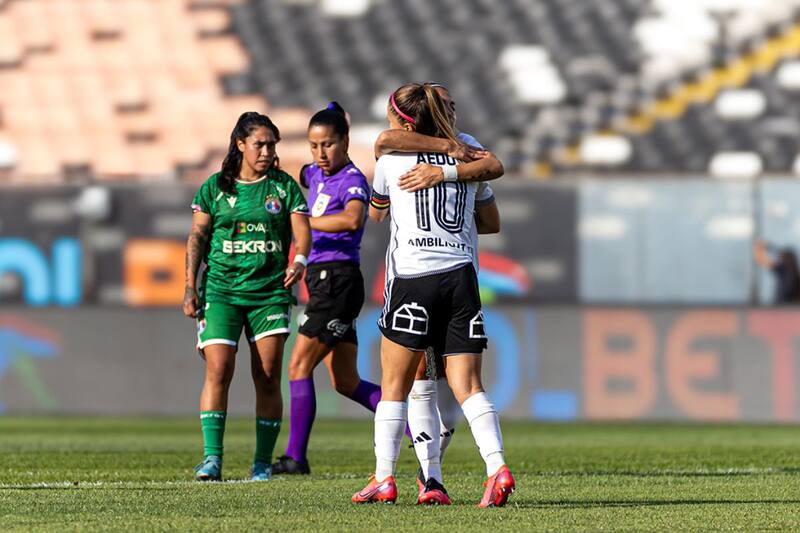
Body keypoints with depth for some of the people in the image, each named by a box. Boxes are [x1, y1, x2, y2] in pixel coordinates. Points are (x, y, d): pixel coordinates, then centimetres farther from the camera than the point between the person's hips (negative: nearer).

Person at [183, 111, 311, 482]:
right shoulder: (215, 188, 7)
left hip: (270, 292, 1)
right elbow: (197, 237, 7)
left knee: (267, 378, -2)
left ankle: (262, 462, 6)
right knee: (218, 370, -14)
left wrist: (300, 261, -23)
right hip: (221, 290, -1)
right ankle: (212, 457, -16)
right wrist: (190, 287, -2)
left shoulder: (284, 187, 7)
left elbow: (301, 231, -1)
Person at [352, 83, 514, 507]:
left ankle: (383, 477, 6)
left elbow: (375, 213, 22)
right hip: (461, 277, 3)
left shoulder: (391, 160, 5)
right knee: (467, 385, 0)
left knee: (394, 384, 7)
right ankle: (497, 468, -18)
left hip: (412, 278, -3)